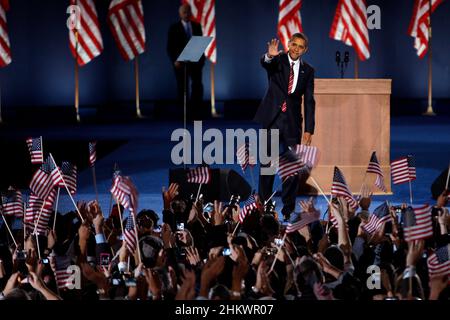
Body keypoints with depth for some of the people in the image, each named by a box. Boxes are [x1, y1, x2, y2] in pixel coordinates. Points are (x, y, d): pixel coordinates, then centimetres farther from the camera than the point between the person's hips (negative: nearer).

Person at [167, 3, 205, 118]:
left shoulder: (197, 26, 10)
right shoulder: (174, 28, 1)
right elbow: (170, 47, -2)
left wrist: (202, 59, 4)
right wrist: (174, 60, -12)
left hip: (195, 61, 2)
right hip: (181, 62, -2)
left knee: (197, 86, -6)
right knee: (182, 87, 2)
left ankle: (196, 109, -3)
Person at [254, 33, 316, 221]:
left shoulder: (307, 71, 6)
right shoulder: (277, 61, 1)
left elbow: (309, 101, 6)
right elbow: (265, 63, -24)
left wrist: (309, 130, -1)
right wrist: (269, 56, -49)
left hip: (292, 122, 1)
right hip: (272, 119, -1)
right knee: (267, 164, 3)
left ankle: (288, 209, 8)